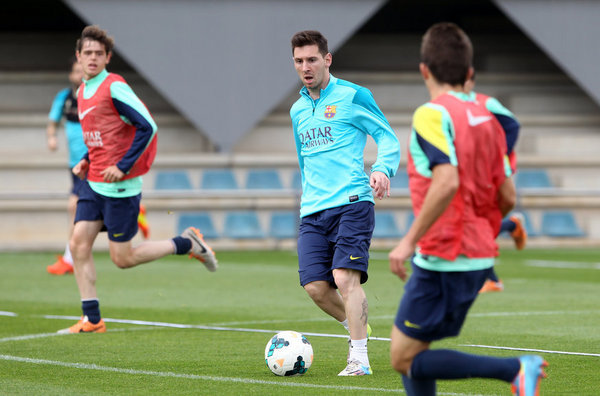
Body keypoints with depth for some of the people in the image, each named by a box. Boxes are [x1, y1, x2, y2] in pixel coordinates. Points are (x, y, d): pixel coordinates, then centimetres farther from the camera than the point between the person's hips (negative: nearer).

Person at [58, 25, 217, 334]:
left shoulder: (114, 87, -14)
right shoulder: (83, 92, 12)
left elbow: (147, 127, -17)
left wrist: (122, 167, -19)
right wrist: (87, 161, 10)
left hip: (120, 186, -8)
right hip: (95, 182, 8)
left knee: (122, 258, -3)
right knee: (79, 243, -3)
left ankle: (187, 244, 15)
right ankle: (92, 320, 2)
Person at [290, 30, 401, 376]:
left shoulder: (353, 96, 3)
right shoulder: (298, 110, 21)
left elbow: (388, 138, 0)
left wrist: (382, 169, -18)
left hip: (352, 202, -6)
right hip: (313, 211, 6)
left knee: (345, 276, -20)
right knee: (315, 285, -7)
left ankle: (360, 358, -17)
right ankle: (357, 325, 20)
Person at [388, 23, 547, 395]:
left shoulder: (433, 115, -13)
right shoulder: (486, 118, 11)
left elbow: (447, 182, -28)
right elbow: (507, 197, 11)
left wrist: (410, 240, -22)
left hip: (443, 262, -9)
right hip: (479, 258, 9)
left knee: (405, 360, -5)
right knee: (412, 355, 15)